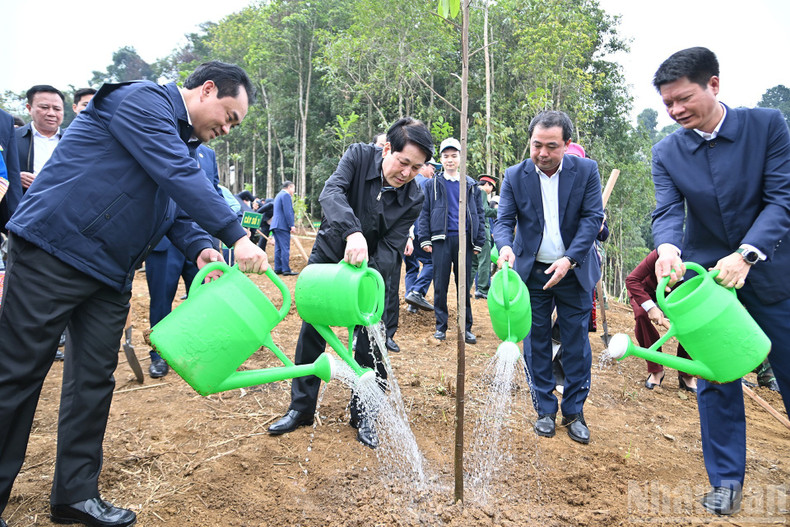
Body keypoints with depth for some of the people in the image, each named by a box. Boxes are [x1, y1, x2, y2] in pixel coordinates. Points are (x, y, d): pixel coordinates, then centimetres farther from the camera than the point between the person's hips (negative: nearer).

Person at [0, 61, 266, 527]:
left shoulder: (180, 136, 17)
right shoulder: (144, 100, -11)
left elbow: (171, 205, 13)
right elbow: (178, 175, -25)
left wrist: (199, 247, -6)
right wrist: (236, 236, -26)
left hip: (109, 273, 9)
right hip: (53, 254, -9)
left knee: (95, 380, 9)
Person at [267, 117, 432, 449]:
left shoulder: (412, 199, -17)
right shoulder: (360, 156, -20)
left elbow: (390, 248, -21)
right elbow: (331, 192, -37)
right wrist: (352, 232, -55)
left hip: (372, 268, 0)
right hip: (328, 256, 0)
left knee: (371, 340, -4)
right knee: (311, 330, 3)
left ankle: (363, 415, 15)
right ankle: (301, 407, 19)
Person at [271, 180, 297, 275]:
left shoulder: (278, 195, 22)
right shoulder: (286, 195, -8)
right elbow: (288, 212, -16)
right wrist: (292, 225, -16)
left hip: (275, 225, 10)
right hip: (283, 226, -10)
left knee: (278, 248, 10)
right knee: (285, 248, -9)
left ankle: (278, 269, 11)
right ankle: (286, 269, -10)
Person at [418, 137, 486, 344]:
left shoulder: (471, 185, 12)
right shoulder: (432, 185, 8)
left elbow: (479, 215, 11)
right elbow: (424, 213, 6)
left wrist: (479, 242, 4)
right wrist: (425, 239, -3)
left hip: (464, 240, 1)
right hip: (441, 240, -1)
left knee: (464, 285, 6)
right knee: (440, 285, 4)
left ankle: (466, 327, 14)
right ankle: (441, 326, 15)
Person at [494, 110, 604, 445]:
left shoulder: (586, 171, -6)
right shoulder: (515, 176, -5)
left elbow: (592, 218, -10)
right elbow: (504, 220, -9)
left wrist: (569, 259, -22)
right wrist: (505, 247, -32)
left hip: (574, 271, 0)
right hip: (532, 271, 1)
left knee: (577, 343, 6)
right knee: (536, 342, 8)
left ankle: (574, 412, 21)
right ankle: (545, 410, 23)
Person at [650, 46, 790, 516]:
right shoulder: (667, 152, -3)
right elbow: (668, 211, -12)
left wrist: (745, 254, -29)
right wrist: (668, 248, -35)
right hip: (705, 274, 1)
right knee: (715, 380, 5)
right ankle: (726, 479, 20)